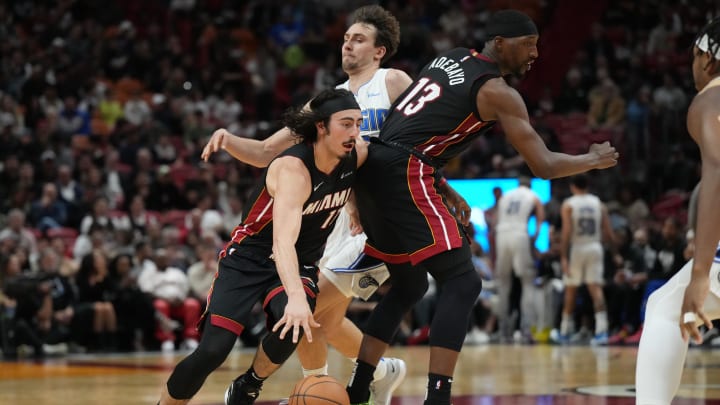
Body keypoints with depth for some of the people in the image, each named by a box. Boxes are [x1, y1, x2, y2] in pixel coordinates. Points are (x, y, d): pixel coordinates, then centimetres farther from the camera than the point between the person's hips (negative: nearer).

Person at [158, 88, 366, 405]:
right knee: (212, 350, -17)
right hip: (249, 259, -4)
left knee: (291, 329, -28)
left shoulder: (357, 157, -12)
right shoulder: (293, 168, -30)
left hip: (299, 265, 4)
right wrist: (296, 298, -57)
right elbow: (282, 239, -44)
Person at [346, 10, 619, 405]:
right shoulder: (498, 91, -4)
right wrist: (594, 160, 13)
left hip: (374, 168, 9)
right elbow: (543, 166, -4)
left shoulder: (449, 57, 20)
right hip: (405, 175, -9)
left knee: (408, 286, 22)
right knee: (461, 282, -6)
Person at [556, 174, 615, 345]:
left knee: (570, 291, 10)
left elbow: (566, 232, -12)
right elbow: (608, 233, 3)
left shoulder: (568, 205, -3)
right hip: (595, 248, 2)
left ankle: (565, 331, 19)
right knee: (596, 289, -5)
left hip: (576, 248, -2)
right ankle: (601, 329, -19)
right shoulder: (599, 204, 7)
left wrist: (563, 257, -13)